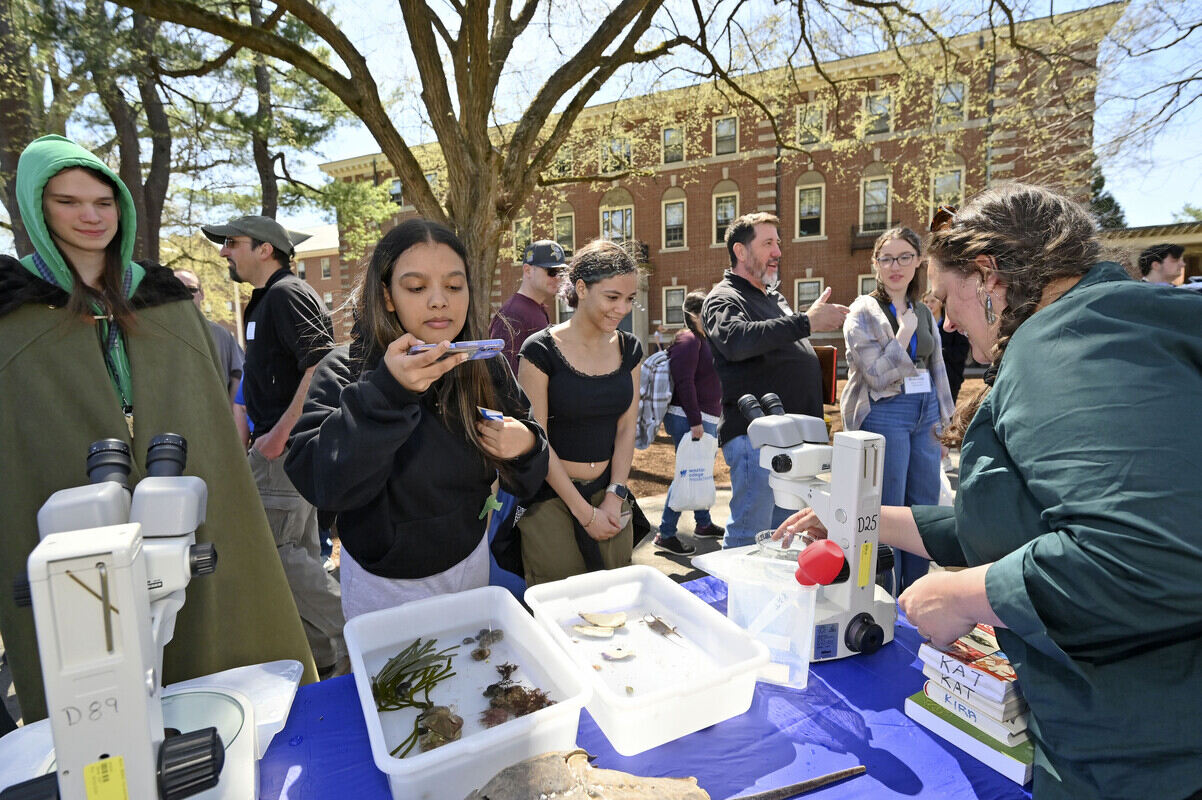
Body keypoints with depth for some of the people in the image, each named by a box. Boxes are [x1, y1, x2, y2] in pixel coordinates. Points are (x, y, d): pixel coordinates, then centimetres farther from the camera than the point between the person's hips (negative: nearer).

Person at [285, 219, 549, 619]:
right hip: (384, 584, -3)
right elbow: (321, 484, -31)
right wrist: (385, 392, -41)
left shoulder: (488, 369, -9)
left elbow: (523, 482, -2)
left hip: (470, 563, 4)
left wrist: (526, 447, -24)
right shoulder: (344, 372, -18)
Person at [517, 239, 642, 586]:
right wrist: (584, 512, -11)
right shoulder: (541, 350, -11)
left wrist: (615, 496, -5)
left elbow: (626, 428, 5)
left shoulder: (629, 349, 5)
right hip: (551, 497, -4)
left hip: (608, 490, 5)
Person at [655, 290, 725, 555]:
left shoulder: (702, 340, 18)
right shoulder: (687, 340, -14)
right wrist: (695, 421, -24)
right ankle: (666, 534, 1)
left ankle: (703, 524, 32)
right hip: (688, 419, -10)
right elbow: (684, 383, -22)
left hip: (705, 419, 10)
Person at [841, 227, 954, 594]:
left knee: (925, 509, 9)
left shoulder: (924, 312, 13)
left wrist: (942, 426, 15)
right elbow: (878, 374, -14)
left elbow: (938, 371, 17)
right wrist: (905, 330, -12)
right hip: (885, 415, -6)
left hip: (925, 414, 6)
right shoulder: (863, 313, -5)